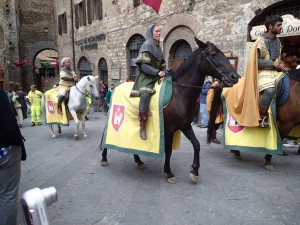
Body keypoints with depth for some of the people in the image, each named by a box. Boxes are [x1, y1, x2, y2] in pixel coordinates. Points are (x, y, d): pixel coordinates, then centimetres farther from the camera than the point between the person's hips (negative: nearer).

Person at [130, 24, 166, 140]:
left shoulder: (158, 48, 17)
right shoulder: (146, 46, -6)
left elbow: (162, 64, 23)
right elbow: (144, 66, -15)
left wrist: (163, 73, 5)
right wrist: (157, 72, -23)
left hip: (157, 77, 9)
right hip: (145, 77, -8)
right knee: (145, 95, -35)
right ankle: (142, 126, -30)